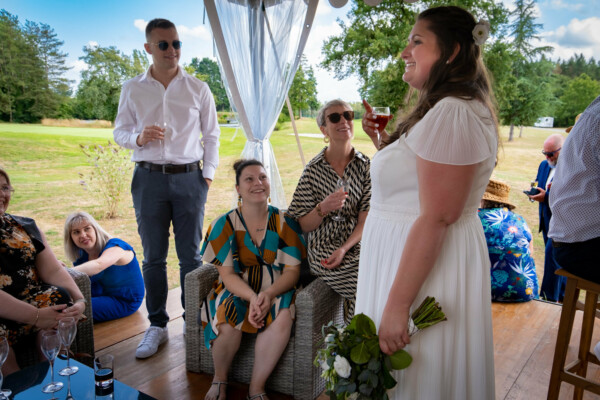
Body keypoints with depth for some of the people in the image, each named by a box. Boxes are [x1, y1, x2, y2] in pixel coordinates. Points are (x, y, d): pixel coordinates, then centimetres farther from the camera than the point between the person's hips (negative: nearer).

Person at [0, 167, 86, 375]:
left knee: (59, 296, -27)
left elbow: (53, 270, 4)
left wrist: (79, 299, -15)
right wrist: (35, 316, -25)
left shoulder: (25, 226, 12)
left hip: (30, 299, 5)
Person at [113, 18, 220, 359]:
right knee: (153, 256, 7)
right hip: (149, 178, 1)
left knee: (191, 255, 4)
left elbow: (212, 135, 10)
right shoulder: (133, 89, 7)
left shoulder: (198, 88, 6)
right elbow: (120, 131, 11)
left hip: (189, 177, -1)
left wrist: (209, 173, 0)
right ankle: (157, 326, 19)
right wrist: (138, 137, -11)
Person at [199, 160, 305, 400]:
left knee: (283, 318, -32)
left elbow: (292, 270, -3)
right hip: (237, 291, 0)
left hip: (275, 292, 1)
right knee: (229, 322, -31)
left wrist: (268, 294, -22)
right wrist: (252, 297, -25)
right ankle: (219, 380, 1)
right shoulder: (225, 224, -1)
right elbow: (227, 274, -6)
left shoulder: (284, 222, 0)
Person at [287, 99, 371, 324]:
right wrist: (323, 208, -19)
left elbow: (365, 220, 0)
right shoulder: (313, 170, -1)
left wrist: (344, 249, -15)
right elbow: (304, 226, 1)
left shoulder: (366, 166, 4)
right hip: (323, 249, -3)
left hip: (357, 244, 3)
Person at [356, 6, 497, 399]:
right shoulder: (444, 110, 14)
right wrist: (385, 140, 11)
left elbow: (436, 218, -26)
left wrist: (397, 304, -24)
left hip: (428, 265, -10)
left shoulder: (451, 114, -20)